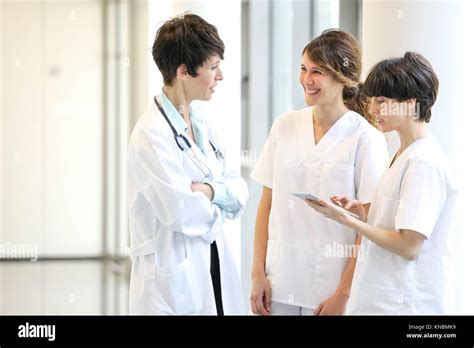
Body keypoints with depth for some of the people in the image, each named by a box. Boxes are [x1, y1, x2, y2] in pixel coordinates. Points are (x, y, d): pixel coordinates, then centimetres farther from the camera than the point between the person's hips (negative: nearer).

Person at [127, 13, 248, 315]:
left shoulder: (202, 127, 10)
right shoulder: (152, 134, -16)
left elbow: (240, 190, 8)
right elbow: (183, 213, -22)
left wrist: (208, 191, -13)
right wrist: (219, 208, -3)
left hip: (215, 269, 7)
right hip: (172, 280, -7)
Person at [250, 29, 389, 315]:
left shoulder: (366, 138, -8)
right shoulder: (285, 126, 3)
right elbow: (267, 204, 6)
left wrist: (343, 295, -11)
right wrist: (258, 273, 1)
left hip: (329, 290, -3)